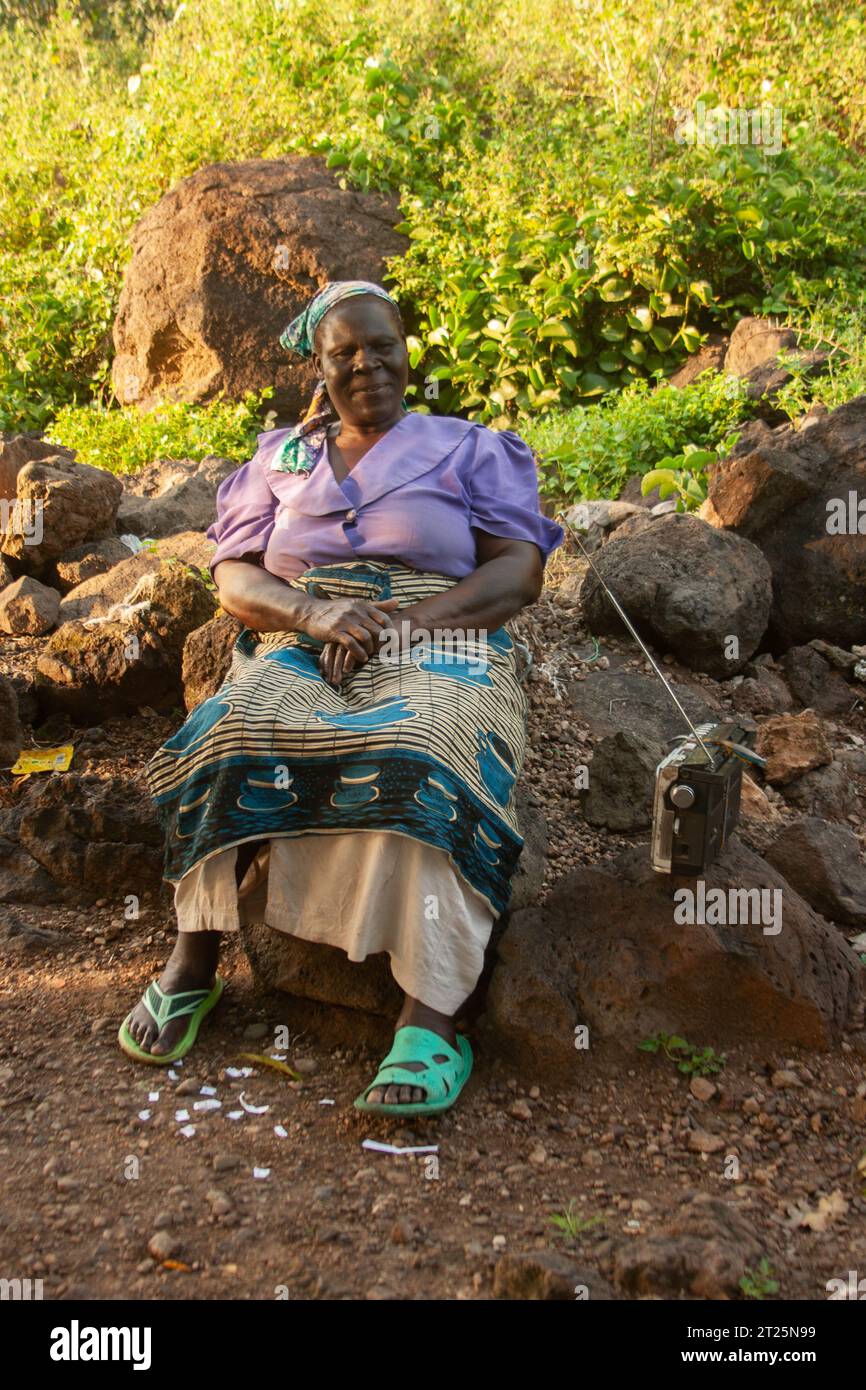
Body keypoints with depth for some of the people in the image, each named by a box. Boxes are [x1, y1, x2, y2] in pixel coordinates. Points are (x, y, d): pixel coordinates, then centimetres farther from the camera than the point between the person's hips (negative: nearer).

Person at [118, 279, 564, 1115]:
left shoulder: (468, 449, 17)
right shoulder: (281, 456, 23)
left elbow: (519, 570, 4)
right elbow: (234, 578, 11)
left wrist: (409, 620, -13)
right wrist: (313, 612, -12)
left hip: (439, 640, -2)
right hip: (302, 645, 2)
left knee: (421, 760, -37)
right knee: (241, 733, -32)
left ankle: (431, 1016, -40)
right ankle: (192, 961, -20)